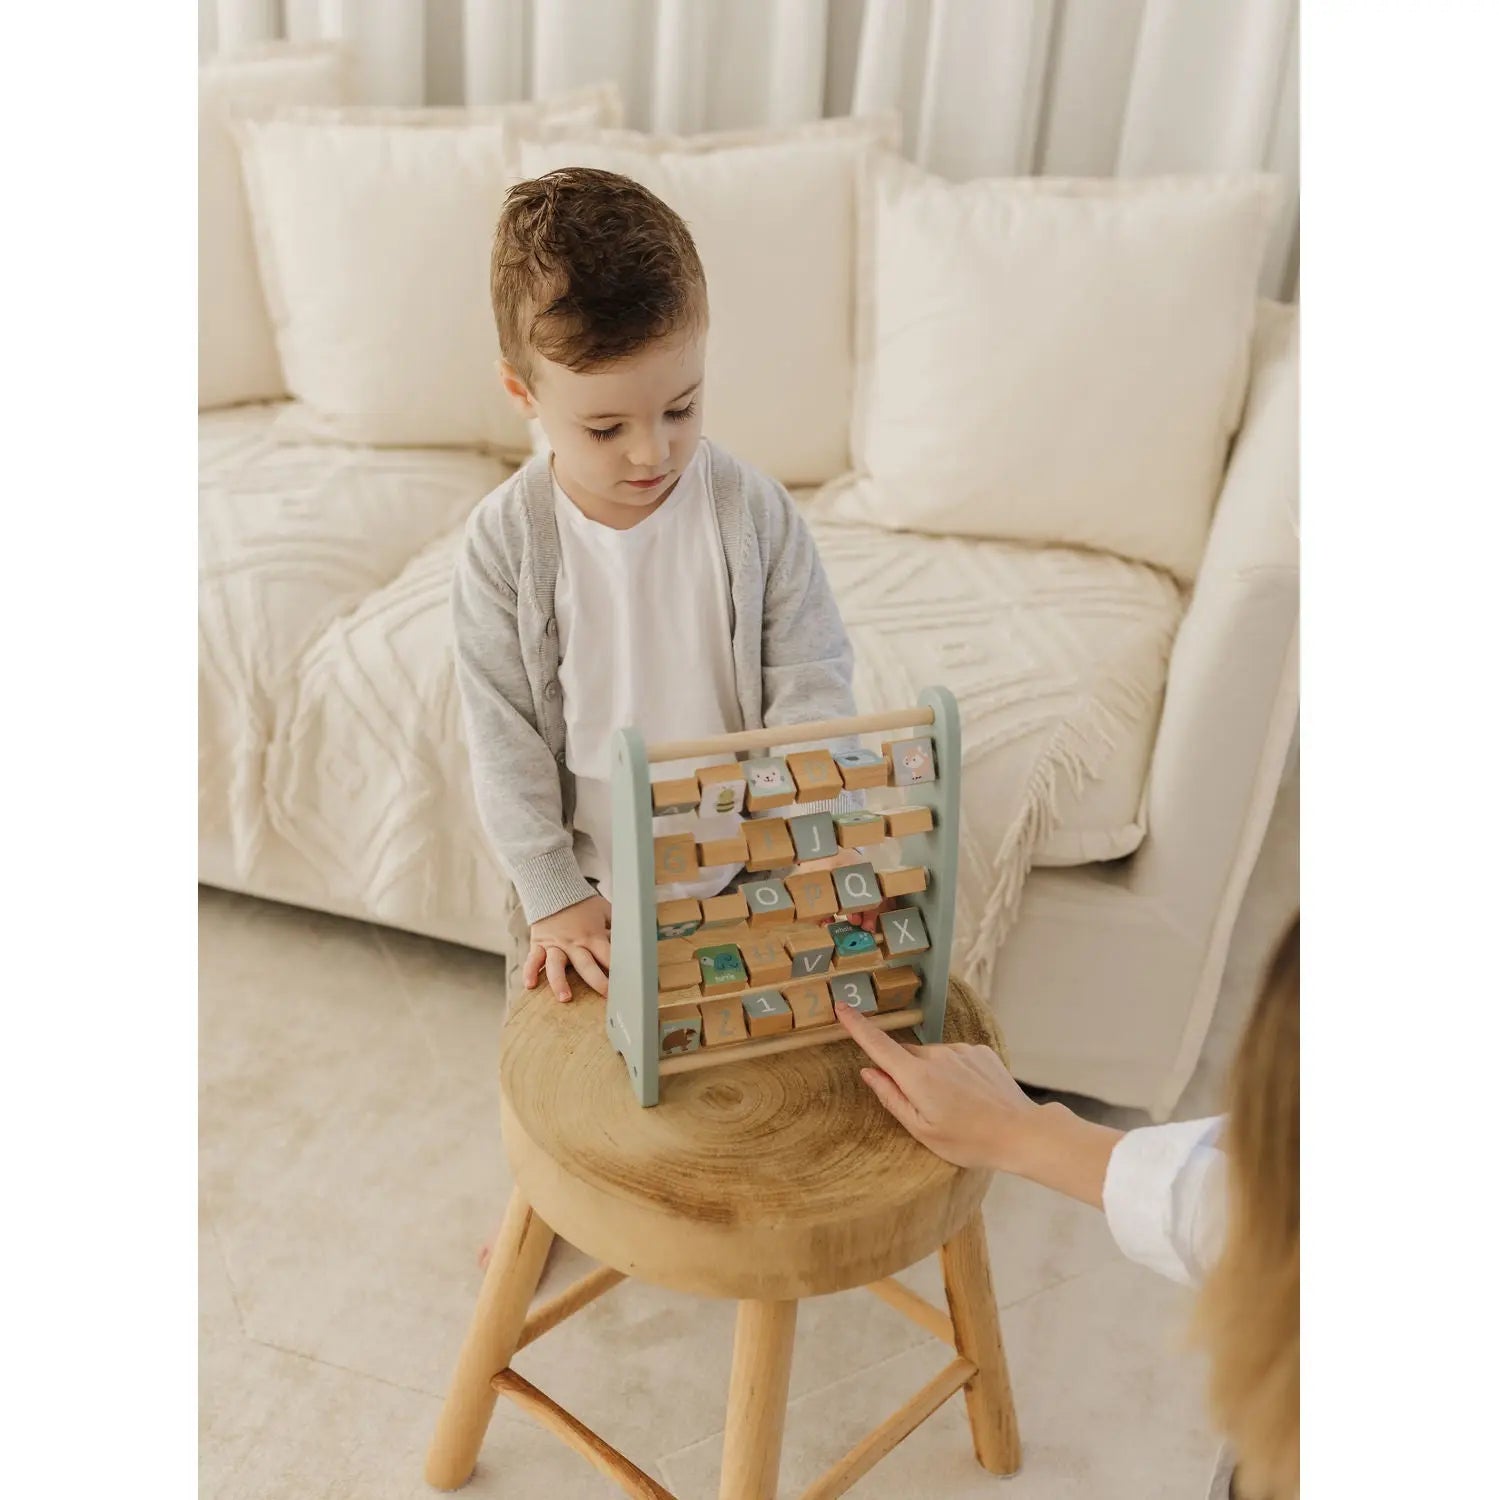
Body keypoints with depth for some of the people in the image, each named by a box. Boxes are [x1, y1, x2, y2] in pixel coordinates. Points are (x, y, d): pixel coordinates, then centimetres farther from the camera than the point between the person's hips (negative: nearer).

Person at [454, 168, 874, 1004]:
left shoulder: (755, 513, -14)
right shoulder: (507, 541, -14)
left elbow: (810, 686, -10)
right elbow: (503, 734, -11)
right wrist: (553, 897, -13)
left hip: (744, 874, 0)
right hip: (586, 890, 0)